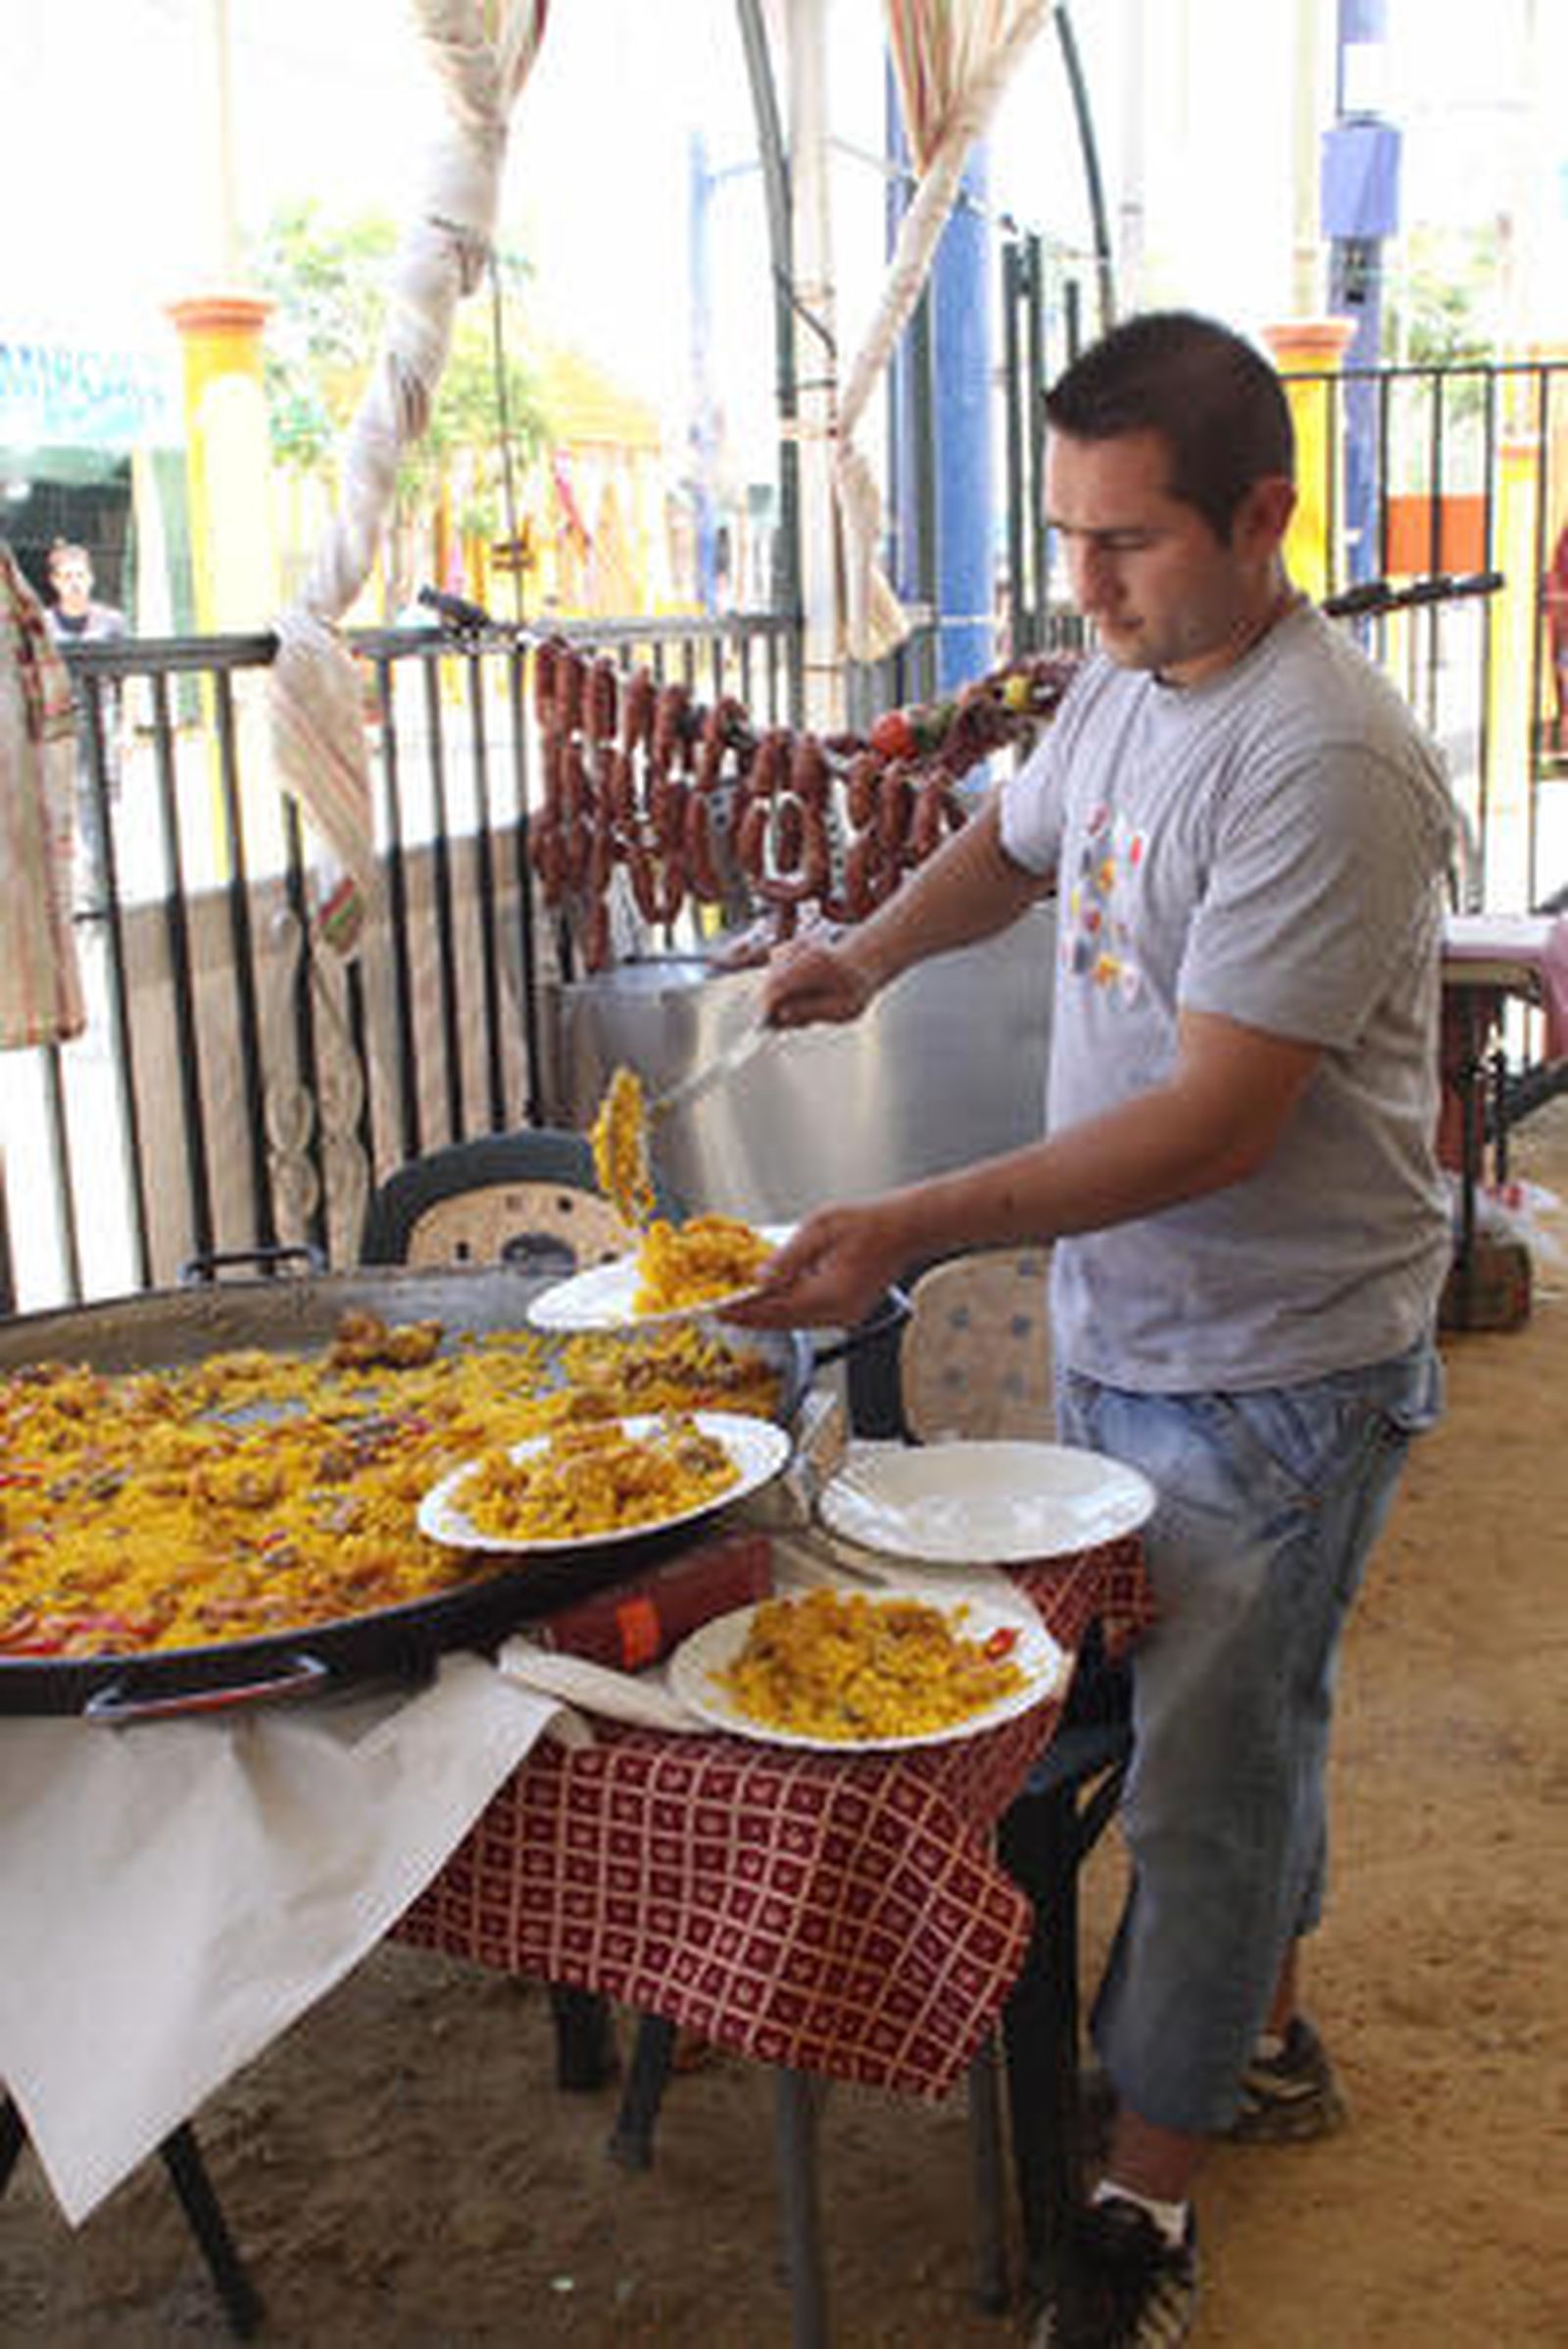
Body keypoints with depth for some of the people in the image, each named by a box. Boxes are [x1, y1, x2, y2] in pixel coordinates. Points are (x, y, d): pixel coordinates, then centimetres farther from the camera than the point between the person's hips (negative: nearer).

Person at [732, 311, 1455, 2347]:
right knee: (1227, 1718, 22)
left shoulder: (1326, 763, -25)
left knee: (1205, 1767, 3)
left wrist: (912, 1228, -33)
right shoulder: (1128, 680, 4)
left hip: (1275, 1370, -8)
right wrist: (877, 951, 4)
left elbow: (1217, 1123, -29)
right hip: (1117, 1323, 8)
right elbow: (1021, 837, 24)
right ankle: (1263, 2038, 43)